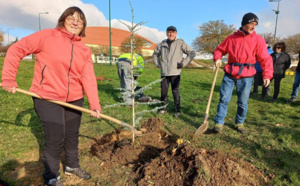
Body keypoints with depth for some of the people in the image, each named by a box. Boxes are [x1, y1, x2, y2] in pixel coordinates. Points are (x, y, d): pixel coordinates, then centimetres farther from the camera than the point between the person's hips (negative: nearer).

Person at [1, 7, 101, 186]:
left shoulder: (85, 51, 3)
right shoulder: (48, 36, -8)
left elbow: (89, 78, -7)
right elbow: (16, 50, -7)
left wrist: (95, 105, -17)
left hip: (74, 100, 5)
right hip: (47, 99, -4)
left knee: (72, 135, 17)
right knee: (55, 139, 0)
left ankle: (73, 165, 43)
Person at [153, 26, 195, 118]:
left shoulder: (180, 43, 0)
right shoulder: (162, 44, 12)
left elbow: (192, 53, -1)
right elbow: (155, 54, 27)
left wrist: (183, 63, -7)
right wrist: (158, 64, 14)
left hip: (175, 72, -4)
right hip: (164, 72, 4)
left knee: (175, 91, -3)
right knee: (163, 91, 9)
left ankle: (177, 110, 8)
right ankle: (163, 108, 25)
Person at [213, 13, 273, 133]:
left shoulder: (258, 40, 3)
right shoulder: (232, 38, 5)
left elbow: (265, 59, 0)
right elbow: (220, 49, 14)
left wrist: (267, 75, -11)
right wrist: (217, 58, -8)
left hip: (246, 76, 0)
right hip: (230, 74, 0)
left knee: (243, 102, 6)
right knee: (224, 99, -1)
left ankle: (239, 123, 26)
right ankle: (219, 122, 8)